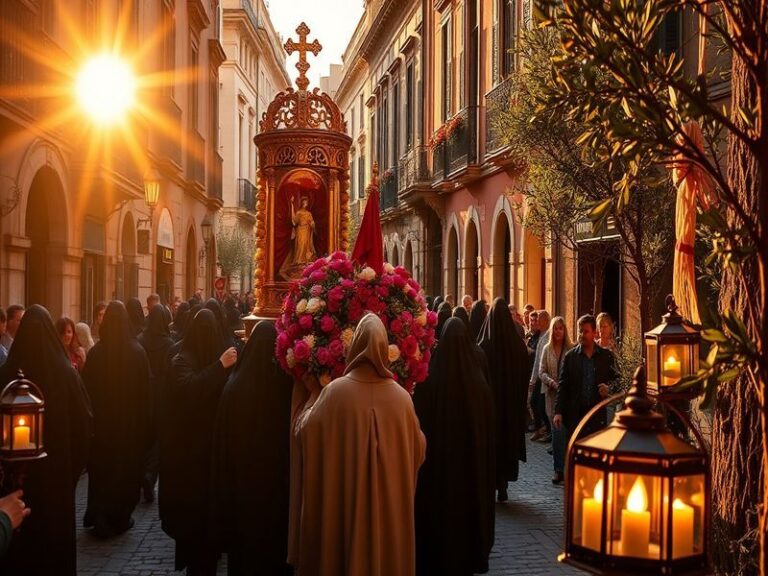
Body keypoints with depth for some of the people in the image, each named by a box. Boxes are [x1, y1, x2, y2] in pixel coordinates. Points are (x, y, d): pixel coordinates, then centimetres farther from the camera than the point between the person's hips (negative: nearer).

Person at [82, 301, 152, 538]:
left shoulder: (96, 352, -11)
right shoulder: (137, 351, -12)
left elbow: (87, 388, -5)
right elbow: (146, 389, -8)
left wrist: (90, 418, 7)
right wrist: (144, 419, 3)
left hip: (101, 420, 1)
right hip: (131, 421, -1)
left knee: (101, 469, 16)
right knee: (126, 468, 13)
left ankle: (100, 520, 26)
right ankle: (120, 517, 21)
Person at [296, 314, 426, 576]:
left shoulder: (335, 392, -14)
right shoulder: (401, 397, -8)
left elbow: (307, 433, 1)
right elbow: (417, 450, 5)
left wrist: (314, 405, 20)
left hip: (342, 502, -1)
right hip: (390, 506, 2)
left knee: (341, 555, 13)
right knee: (387, 555, 16)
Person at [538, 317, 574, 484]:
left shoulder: (572, 349, -3)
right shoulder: (547, 349, 6)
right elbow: (541, 372, 5)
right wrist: (553, 383, -11)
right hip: (552, 395, 2)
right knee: (557, 432, 3)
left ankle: (567, 468, 9)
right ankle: (559, 469, 9)